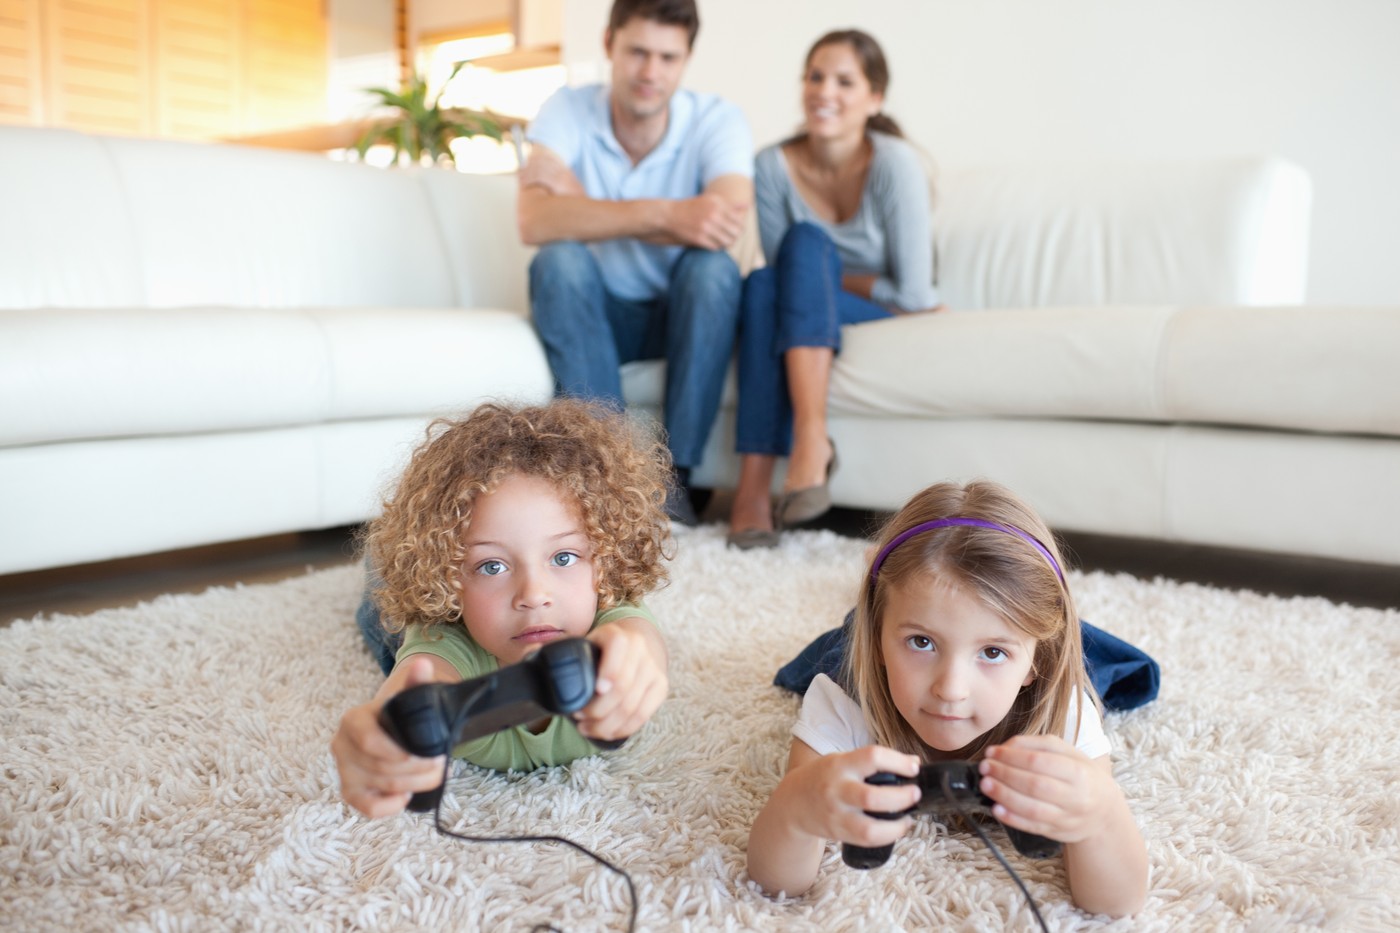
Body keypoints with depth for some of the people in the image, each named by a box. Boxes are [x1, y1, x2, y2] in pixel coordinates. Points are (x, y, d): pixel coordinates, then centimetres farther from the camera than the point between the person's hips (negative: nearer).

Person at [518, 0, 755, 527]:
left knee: (713, 267, -30)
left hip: (684, 314, 0)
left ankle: (673, 474, -25)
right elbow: (535, 222, -29)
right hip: (594, 314, 0)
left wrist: (592, 213, -30)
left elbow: (731, 222, -32)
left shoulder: (716, 120, -12)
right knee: (558, 260, -29)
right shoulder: (569, 110, -11)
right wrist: (665, 214, -39)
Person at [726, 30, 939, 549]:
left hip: (885, 318, -2)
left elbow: (914, 294, -17)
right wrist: (847, 278, -9)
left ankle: (810, 438, -43)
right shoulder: (773, 166, -6)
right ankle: (753, 486, -38)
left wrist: (827, 276, -9)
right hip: (808, 318, 3)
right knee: (761, 285, -31)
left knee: (807, 242, -29)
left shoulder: (895, 162, -15)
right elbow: (781, 272, -1)